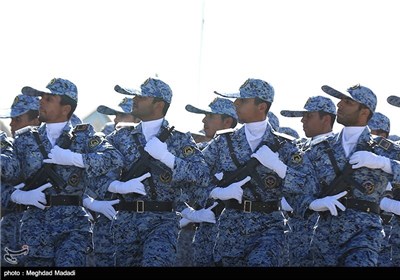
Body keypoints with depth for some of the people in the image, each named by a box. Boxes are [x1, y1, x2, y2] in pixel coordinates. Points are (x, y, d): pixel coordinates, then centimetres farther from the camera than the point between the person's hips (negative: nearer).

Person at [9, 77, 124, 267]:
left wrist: (73, 158, -16)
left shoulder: (83, 137, 6)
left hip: (73, 224, -2)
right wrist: (21, 196, -9)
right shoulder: (25, 140, 12)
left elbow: (115, 159, -10)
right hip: (35, 226, 3)